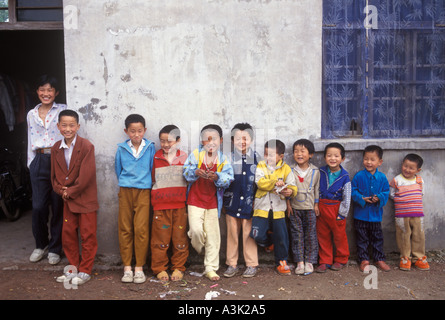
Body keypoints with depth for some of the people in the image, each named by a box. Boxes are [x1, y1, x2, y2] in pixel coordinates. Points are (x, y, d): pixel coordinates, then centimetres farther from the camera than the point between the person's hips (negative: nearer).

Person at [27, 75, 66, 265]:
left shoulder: (63, 111, 3)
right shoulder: (31, 114, 14)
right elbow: (30, 141, 18)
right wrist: (31, 163, 12)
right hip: (39, 162, 3)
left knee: (58, 207, 2)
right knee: (38, 206, 2)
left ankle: (55, 248, 16)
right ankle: (40, 245, 23)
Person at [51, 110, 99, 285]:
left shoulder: (86, 146, -13)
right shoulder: (56, 148, 5)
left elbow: (87, 175, -18)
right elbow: (54, 174, 10)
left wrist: (70, 191, -13)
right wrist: (61, 190, -7)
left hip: (86, 198, -6)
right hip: (68, 199, 6)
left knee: (87, 235, 2)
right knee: (68, 234, 11)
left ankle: (85, 270, 15)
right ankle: (73, 268, 26)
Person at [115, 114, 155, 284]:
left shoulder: (150, 148, 2)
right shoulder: (122, 149, 4)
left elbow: (153, 169, 9)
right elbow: (118, 170, 16)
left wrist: (147, 184, 10)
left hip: (143, 191, -1)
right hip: (125, 191, 1)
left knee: (141, 228, -4)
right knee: (125, 229, 3)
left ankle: (139, 267, 7)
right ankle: (127, 267, 13)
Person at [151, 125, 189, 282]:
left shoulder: (184, 157, 6)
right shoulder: (156, 158, 5)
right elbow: (152, 178, 13)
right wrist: (162, 190, 1)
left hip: (179, 204, 0)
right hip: (160, 204, 0)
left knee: (180, 237, 5)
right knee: (160, 238, 3)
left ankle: (178, 268, 20)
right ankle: (160, 269, 18)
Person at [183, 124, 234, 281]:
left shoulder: (223, 159, 0)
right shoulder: (196, 154, -2)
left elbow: (228, 178, -8)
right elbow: (186, 172, -6)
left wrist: (217, 177, -28)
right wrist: (196, 172, -26)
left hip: (213, 202, 1)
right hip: (195, 200, -1)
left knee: (212, 235, 5)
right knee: (196, 229, -16)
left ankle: (211, 268, 19)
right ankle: (198, 248, 22)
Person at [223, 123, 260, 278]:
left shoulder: (256, 158, 4)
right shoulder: (229, 158, 2)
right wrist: (223, 200, 1)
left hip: (249, 202, 0)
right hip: (232, 202, 1)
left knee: (249, 234, 5)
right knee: (232, 234, 8)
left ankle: (251, 265, 19)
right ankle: (232, 264, 21)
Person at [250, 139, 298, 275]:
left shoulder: (285, 168, 3)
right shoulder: (261, 166, 1)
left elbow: (292, 185, -4)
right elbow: (260, 182, -14)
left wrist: (290, 191, -26)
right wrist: (275, 182, -23)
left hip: (278, 208, 0)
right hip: (262, 207, 0)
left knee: (281, 236, 6)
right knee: (257, 235, -6)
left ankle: (282, 262, 24)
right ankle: (270, 241, 29)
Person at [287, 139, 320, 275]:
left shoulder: (315, 171, 0)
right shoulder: (291, 171, -2)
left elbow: (317, 188, 5)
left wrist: (316, 204, 2)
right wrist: (288, 204, -2)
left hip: (310, 208, 0)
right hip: (294, 208, 0)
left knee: (310, 235, 4)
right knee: (297, 235, 4)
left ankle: (309, 262, 15)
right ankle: (299, 262, 12)